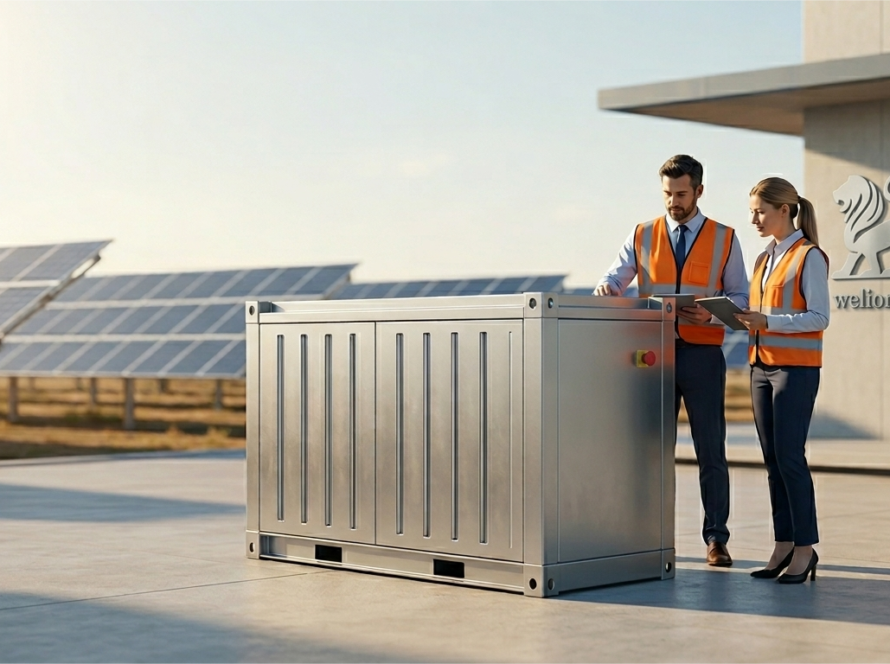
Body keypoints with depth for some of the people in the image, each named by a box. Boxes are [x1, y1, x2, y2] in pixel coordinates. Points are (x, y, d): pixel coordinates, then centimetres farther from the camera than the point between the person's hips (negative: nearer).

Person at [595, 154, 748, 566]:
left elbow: (740, 297, 5)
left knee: (711, 451, 1)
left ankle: (716, 539, 7)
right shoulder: (642, 236, 9)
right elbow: (616, 278, 4)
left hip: (703, 354, -1)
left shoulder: (724, 239, 6)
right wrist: (606, 288, -20)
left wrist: (712, 313, -14)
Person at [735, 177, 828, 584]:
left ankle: (805, 549, -1)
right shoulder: (764, 259, 16)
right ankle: (783, 545, 12)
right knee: (772, 459, 7)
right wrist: (741, 319, -1)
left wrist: (768, 321, -23)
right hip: (762, 365, 8)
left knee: (789, 456, -8)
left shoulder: (809, 257, -7)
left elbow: (819, 317, -13)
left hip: (796, 368, -8)